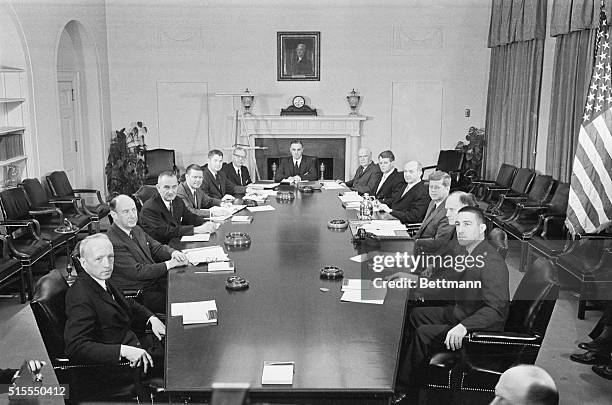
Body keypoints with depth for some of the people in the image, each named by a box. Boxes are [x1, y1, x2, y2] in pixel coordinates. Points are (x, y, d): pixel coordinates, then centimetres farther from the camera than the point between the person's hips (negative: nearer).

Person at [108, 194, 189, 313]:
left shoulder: (136, 230, 9)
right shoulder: (113, 243, -21)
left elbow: (157, 248, 13)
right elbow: (137, 272, -24)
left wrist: (173, 253, -10)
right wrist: (169, 264, -24)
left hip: (155, 281, 8)